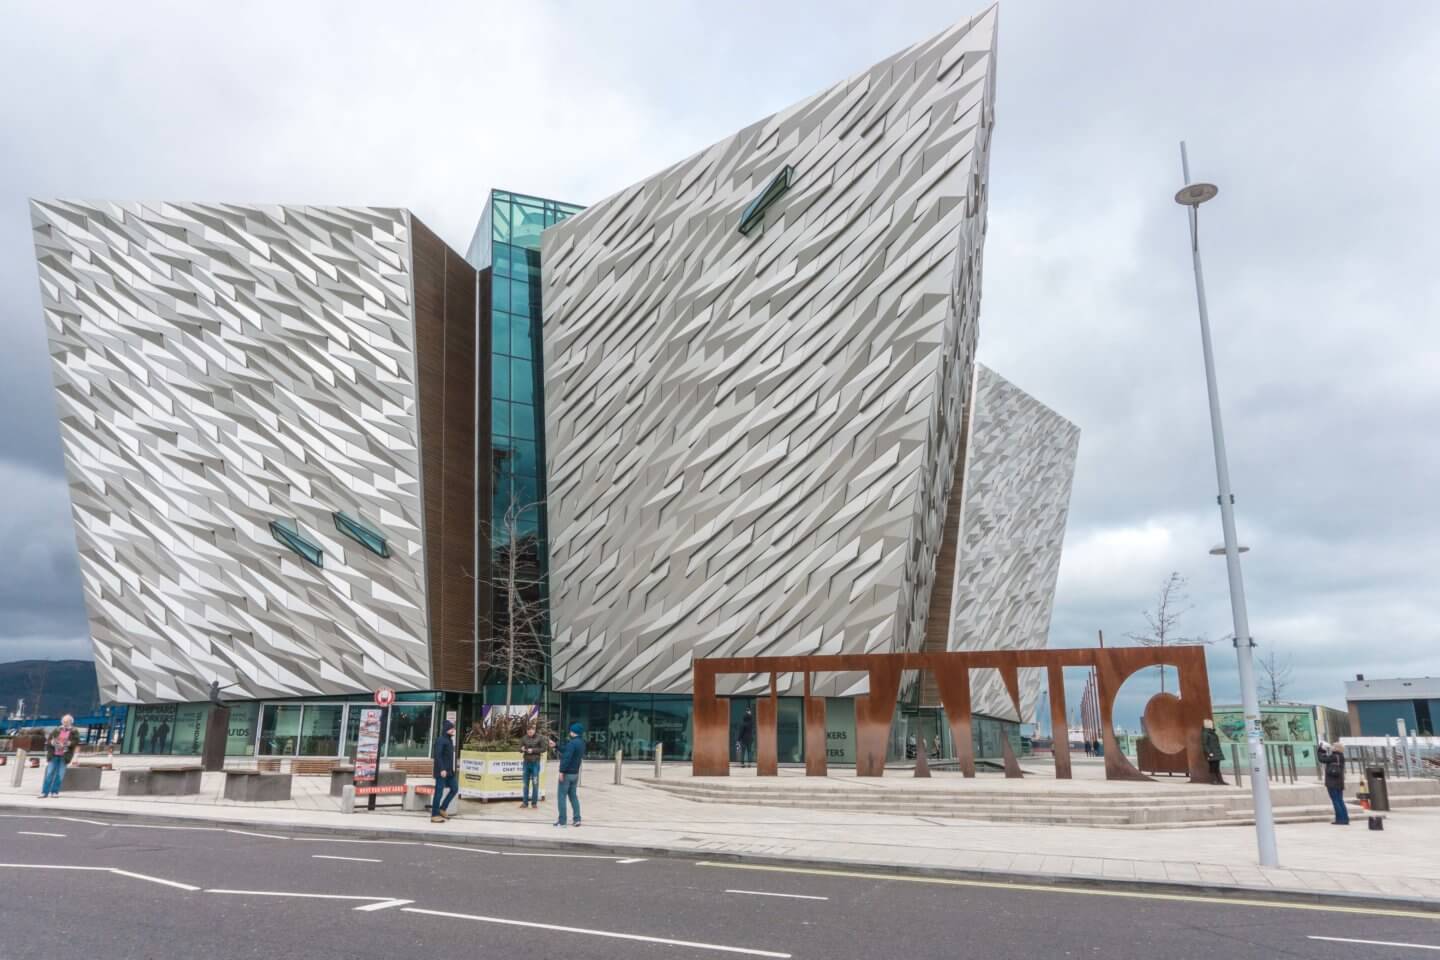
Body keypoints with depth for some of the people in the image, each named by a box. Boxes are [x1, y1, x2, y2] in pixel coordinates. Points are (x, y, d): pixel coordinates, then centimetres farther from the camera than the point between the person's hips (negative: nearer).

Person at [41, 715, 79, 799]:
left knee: (60, 775, -1)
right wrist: (52, 742, -14)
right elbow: (48, 740, 7)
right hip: (54, 755, 1)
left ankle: (55, 792, 7)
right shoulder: (56, 730, 9)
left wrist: (68, 743, -21)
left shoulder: (74, 732, 4)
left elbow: (76, 741, -5)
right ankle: (44, 792, 3)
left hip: (64, 756, -1)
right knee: (49, 773, -1)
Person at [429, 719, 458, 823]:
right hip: (442, 771, -9)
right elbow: (437, 756, -20)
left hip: (449, 771, 9)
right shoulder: (441, 740, -12)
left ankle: (442, 808, 19)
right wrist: (442, 769, -25)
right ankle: (434, 815, 4)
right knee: (439, 792, -3)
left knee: (454, 788, 9)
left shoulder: (450, 740, 16)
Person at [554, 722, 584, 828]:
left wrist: (562, 771, -24)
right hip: (575, 773, 8)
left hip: (567, 774, -8)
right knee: (573, 796, 15)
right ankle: (577, 819, 12)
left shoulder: (572, 743, -20)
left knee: (561, 796, 0)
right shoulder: (582, 743, 9)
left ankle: (562, 821, 0)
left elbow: (567, 758, -27)